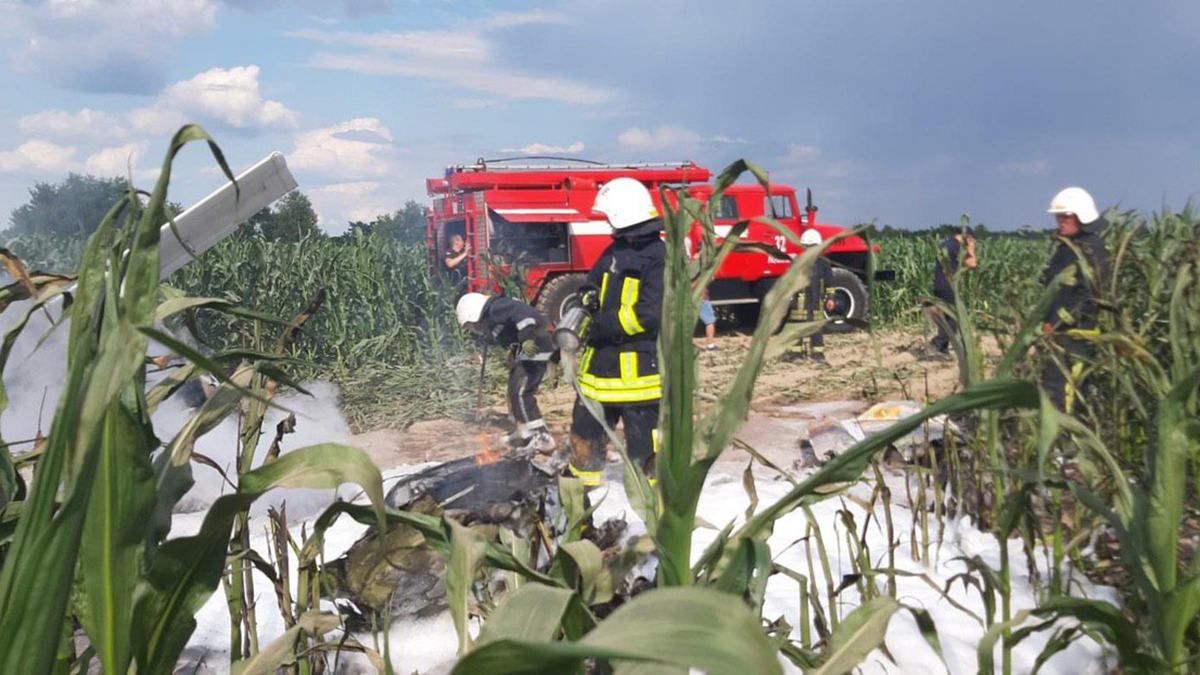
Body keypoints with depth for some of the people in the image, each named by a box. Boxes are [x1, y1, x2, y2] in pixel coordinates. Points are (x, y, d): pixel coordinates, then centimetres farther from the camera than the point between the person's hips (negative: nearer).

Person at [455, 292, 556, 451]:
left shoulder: (496, 308, -14)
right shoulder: (491, 320, 19)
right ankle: (525, 433, 28)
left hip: (535, 349, -11)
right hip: (523, 352, 11)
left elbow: (520, 312, -29)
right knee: (514, 392, 17)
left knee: (521, 393, -13)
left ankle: (542, 438, -9)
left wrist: (527, 337, -38)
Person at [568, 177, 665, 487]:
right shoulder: (615, 251, 12)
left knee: (644, 427, 0)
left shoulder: (658, 257, -14)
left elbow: (651, 312, -23)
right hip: (604, 353, 9)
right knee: (587, 420, 17)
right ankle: (582, 474, 33)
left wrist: (607, 325, -18)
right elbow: (592, 290, 20)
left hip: (639, 359, -8)